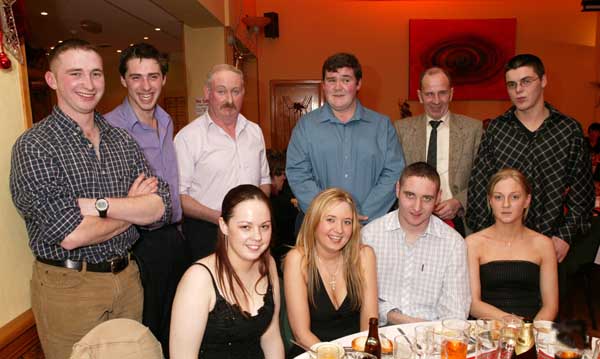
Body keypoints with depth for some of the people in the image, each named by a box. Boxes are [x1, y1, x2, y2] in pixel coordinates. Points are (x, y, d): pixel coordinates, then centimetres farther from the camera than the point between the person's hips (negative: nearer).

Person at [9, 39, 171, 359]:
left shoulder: (122, 141, 4)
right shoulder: (34, 146, -13)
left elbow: (161, 209, -6)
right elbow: (71, 236, -22)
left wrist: (98, 205, -21)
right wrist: (133, 207, -9)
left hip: (126, 278, 5)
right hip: (67, 287, -4)